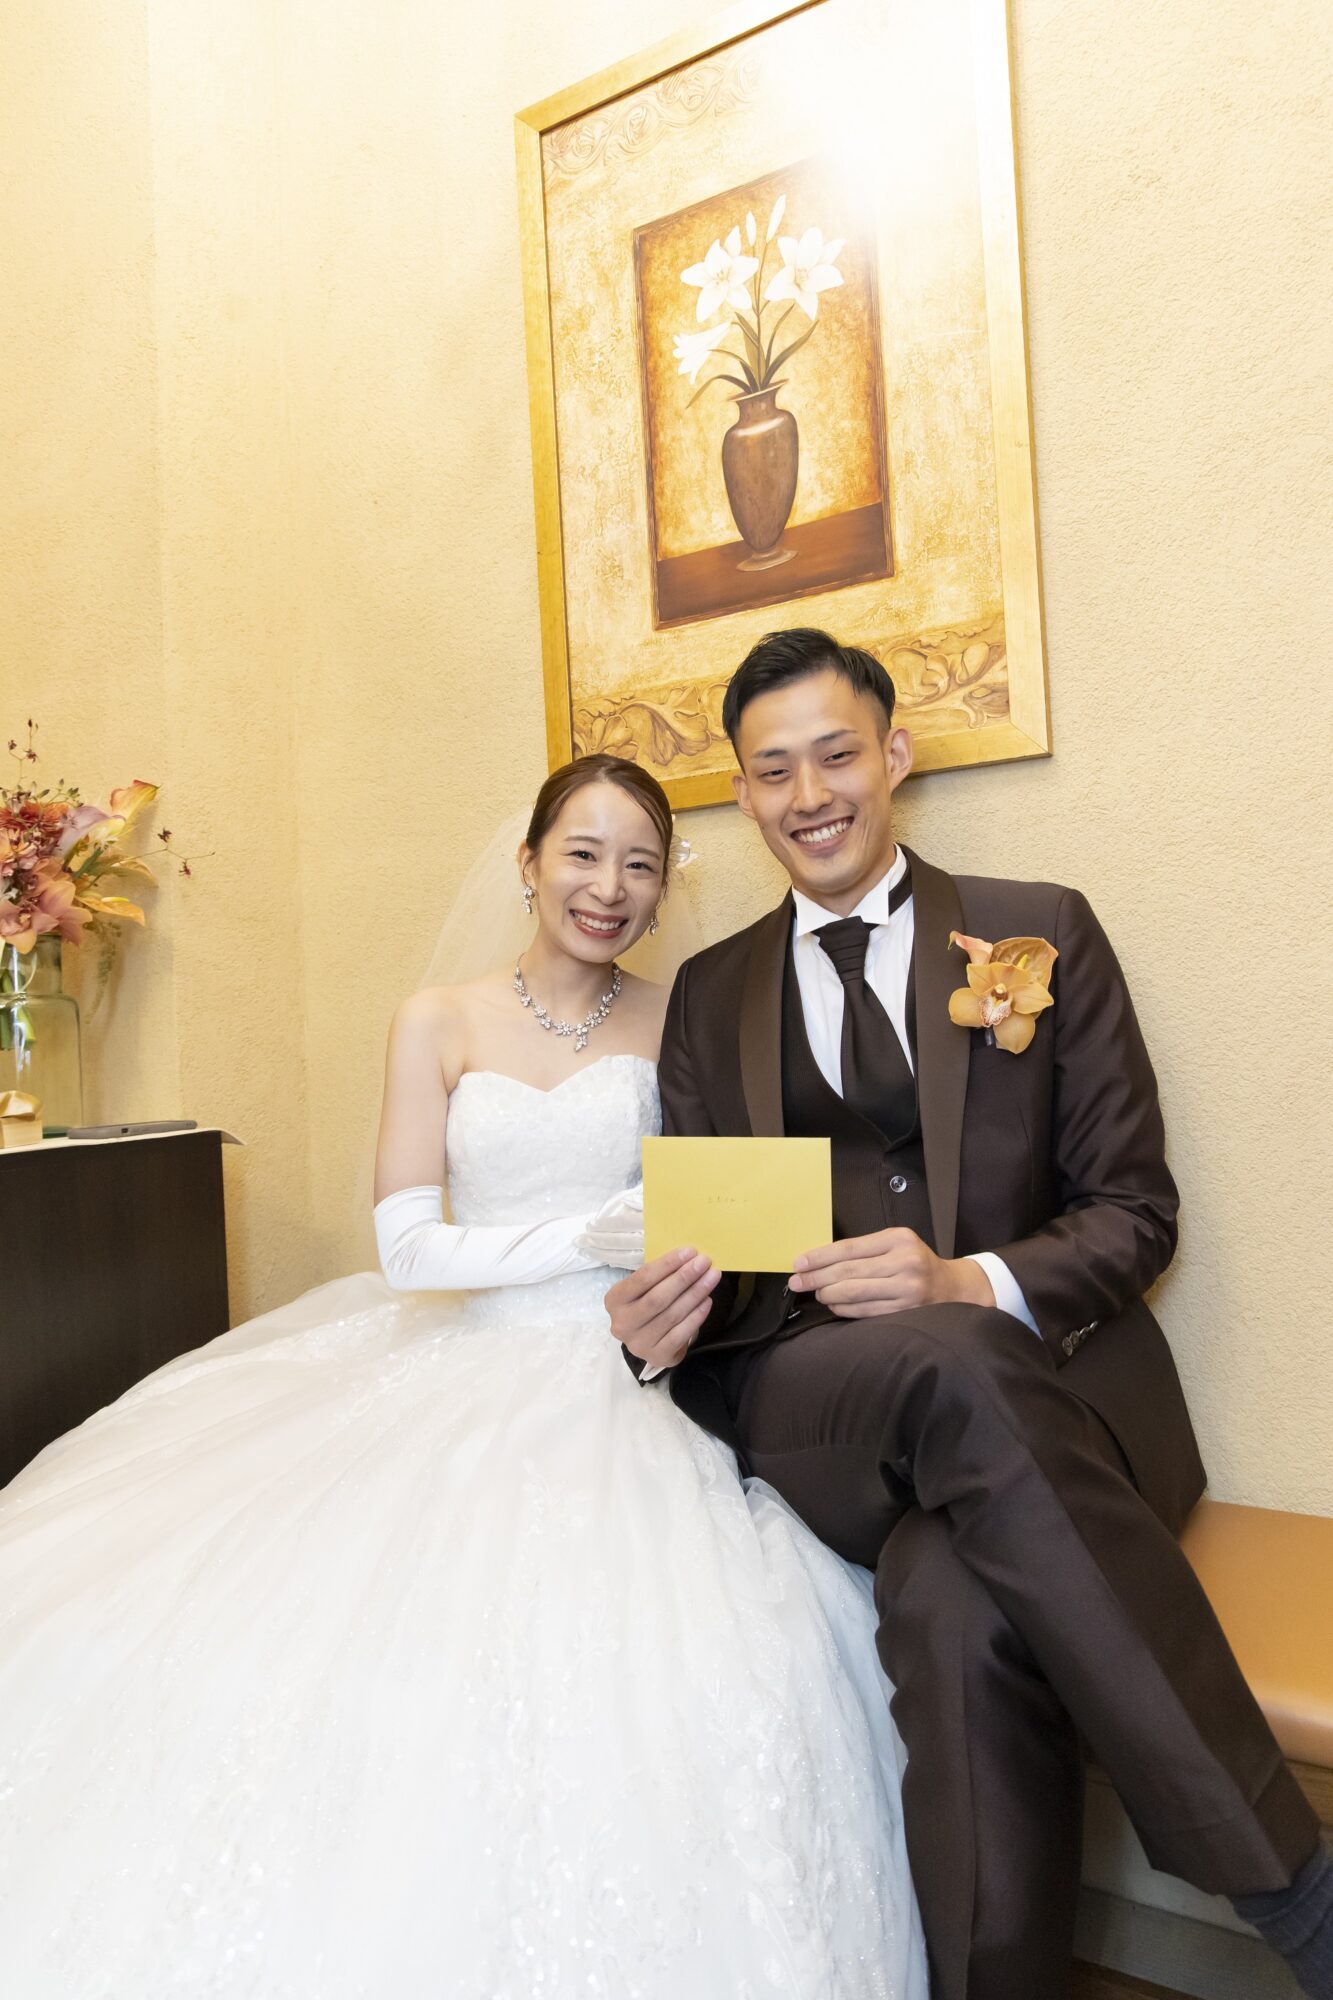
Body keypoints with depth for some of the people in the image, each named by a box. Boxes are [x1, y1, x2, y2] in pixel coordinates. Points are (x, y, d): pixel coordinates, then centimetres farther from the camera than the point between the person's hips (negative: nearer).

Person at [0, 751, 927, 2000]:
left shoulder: (678, 1022, 4)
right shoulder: (440, 1026, 3)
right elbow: (408, 1246, -3)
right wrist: (585, 1238, -14)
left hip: (630, 1379, -1)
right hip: (466, 1378, 1)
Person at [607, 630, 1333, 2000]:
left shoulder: (1041, 933, 8)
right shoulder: (710, 991, 15)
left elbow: (1134, 1210, 3)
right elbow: (693, 1241, 13)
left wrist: (971, 1286, -16)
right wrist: (659, 1323, -11)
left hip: (1047, 1384, 0)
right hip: (809, 1397, 1)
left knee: (960, 1607, -33)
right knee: (959, 1376, -33)